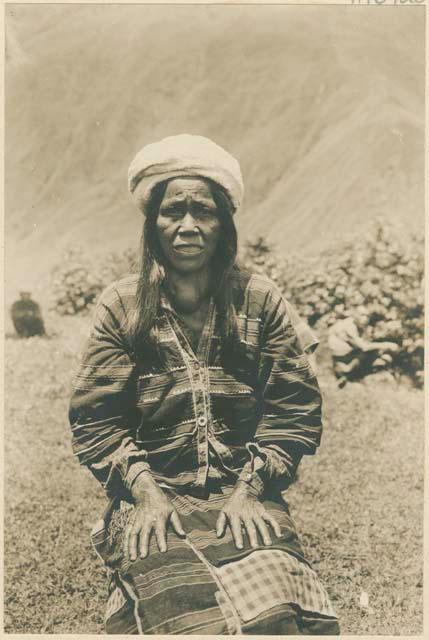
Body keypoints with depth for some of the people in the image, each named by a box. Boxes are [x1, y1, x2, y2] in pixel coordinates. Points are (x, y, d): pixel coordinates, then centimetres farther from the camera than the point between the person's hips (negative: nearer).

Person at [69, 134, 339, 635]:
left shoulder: (261, 301, 4)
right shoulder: (121, 306, 3)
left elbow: (293, 413, 2)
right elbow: (95, 420, 1)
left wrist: (248, 492, -9)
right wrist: (145, 492, -11)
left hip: (244, 496, 1)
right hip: (151, 495, 0)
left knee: (275, 611, -24)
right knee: (187, 611, -26)